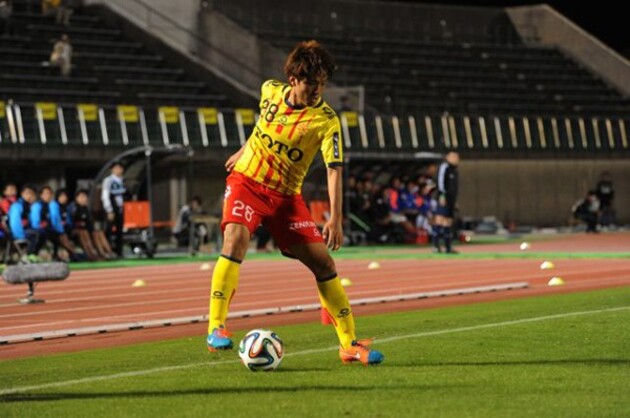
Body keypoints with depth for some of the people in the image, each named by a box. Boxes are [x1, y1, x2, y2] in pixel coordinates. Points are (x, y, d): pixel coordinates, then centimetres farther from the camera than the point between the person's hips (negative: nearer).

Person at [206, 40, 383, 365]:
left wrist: (335, 218, -33)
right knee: (235, 240, -27)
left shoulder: (325, 120, -15)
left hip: (285, 195, 0)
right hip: (246, 181, 0)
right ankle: (216, 329, -26)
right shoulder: (270, 91, -6)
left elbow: (334, 169, -23)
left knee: (322, 262, -4)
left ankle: (350, 344, 6)